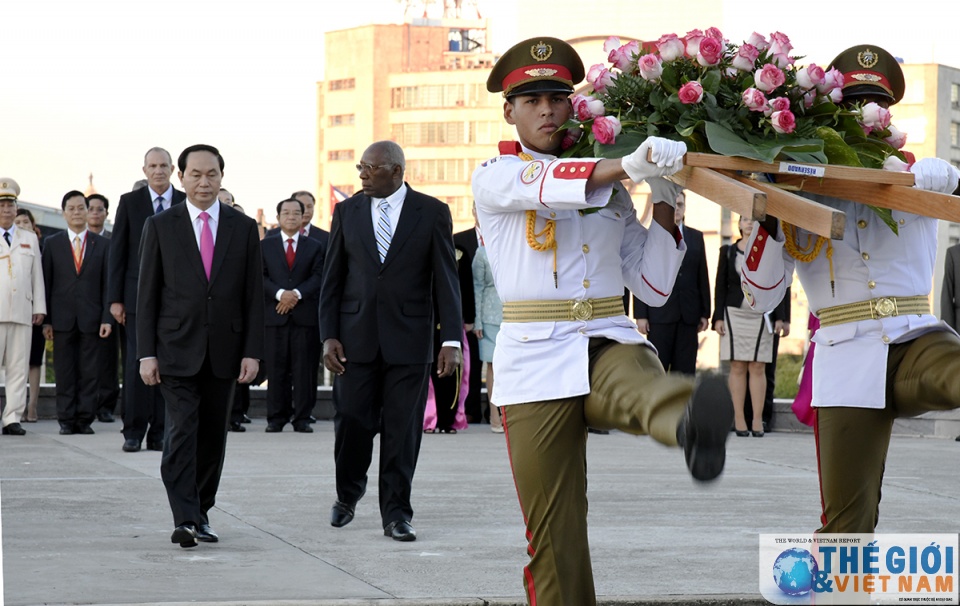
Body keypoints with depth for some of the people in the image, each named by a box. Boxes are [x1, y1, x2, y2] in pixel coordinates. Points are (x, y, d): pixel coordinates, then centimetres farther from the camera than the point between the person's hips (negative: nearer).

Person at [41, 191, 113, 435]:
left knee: (90, 373, -1)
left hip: (91, 319, 0)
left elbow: (107, 285, 6)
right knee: (64, 373, 1)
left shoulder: (102, 245, 9)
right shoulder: (52, 244, 8)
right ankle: (66, 420, 5)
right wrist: (46, 320, -2)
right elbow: (46, 283, 5)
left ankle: (85, 419, 3)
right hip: (62, 319, 0)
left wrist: (107, 318, -3)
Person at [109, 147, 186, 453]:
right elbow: (117, 252, 3)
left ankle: (159, 433, 8)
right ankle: (133, 433, 3)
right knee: (137, 364, -2)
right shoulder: (129, 202, 5)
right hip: (138, 295, -1)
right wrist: (115, 299, -3)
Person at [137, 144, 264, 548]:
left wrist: (252, 352, -2)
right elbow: (147, 295, 2)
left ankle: (200, 512, 21)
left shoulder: (244, 228, 7)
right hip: (177, 349, -2)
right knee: (182, 431, -13)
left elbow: (253, 296, 6)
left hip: (224, 352, 2)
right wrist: (146, 353, -5)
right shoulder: (160, 226, 3)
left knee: (213, 435, 8)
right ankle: (185, 519, -16)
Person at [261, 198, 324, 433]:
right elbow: (261, 277, 1)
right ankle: (276, 418, 3)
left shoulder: (314, 247, 13)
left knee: (305, 369, -2)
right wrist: (280, 294, -15)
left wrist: (297, 294, -13)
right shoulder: (265, 245, 12)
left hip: (305, 315, 0)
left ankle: (302, 418, 2)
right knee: (276, 370, 0)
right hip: (275, 315, 0)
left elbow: (318, 277, 2)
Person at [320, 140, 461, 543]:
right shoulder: (347, 212, 7)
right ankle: (348, 494, 26)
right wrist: (328, 336, 0)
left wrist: (452, 339, -7)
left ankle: (396, 513, 9)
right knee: (352, 422, 2)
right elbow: (332, 279, 8)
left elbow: (445, 280, -1)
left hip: (408, 339, -1)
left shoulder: (432, 213, 1)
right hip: (356, 338, 2)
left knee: (402, 429, 0)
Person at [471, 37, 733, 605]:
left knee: (643, 385, -38)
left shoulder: (608, 186, 18)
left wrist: (666, 205, 6)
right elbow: (549, 185, -17)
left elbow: (653, 286, 18)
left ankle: (695, 427, -72)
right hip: (535, 358, 0)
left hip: (608, 343, 0)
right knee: (553, 531, -3)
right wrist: (631, 165, -33)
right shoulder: (495, 178, 7)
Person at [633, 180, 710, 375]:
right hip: (660, 314, -3)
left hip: (689, 315, 3)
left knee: (685, 369, 3)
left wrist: (705, 313, 5)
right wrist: (640, 315, -8)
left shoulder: (696, 237, 13)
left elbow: (703, 277, 11)